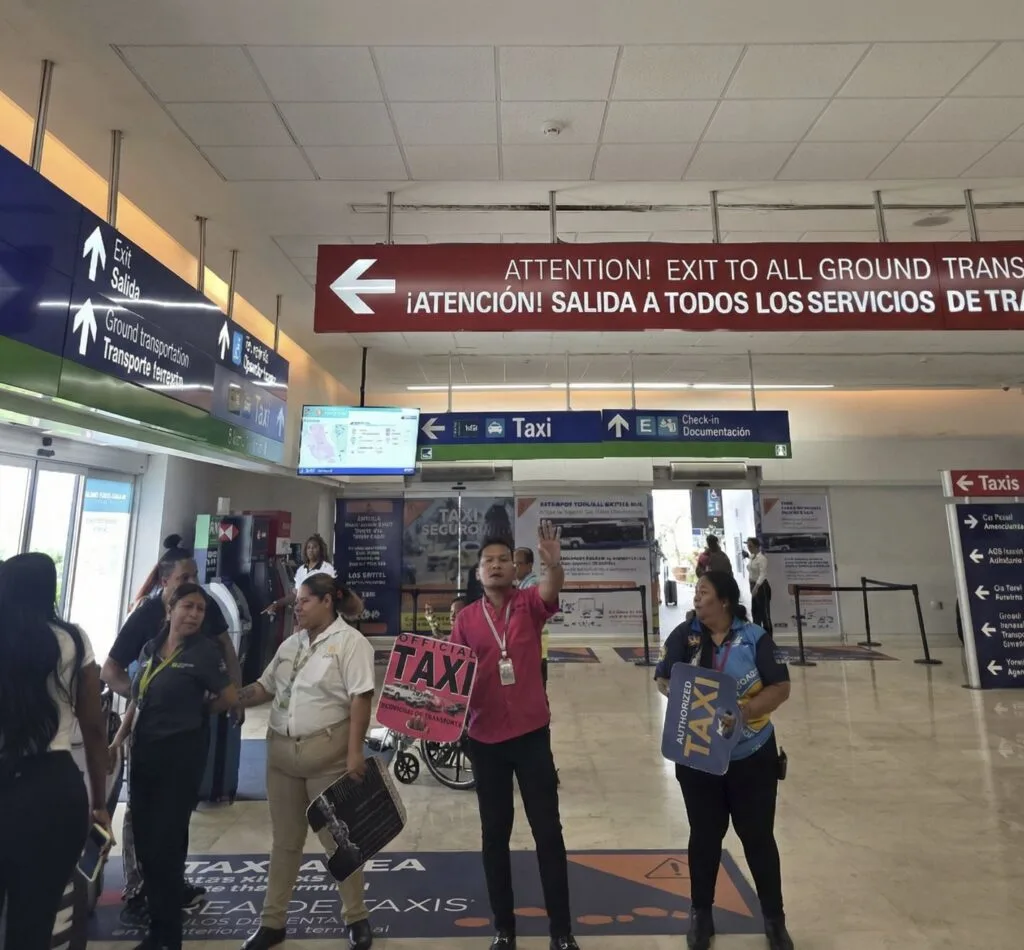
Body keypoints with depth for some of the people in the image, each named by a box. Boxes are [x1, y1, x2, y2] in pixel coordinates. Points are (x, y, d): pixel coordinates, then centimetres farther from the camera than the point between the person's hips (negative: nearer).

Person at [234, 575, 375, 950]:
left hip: (327, 754, -6)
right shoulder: (290, 644, 11)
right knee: (285, 839, 19)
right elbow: (265, 687, 17)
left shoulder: (350, 641, -11)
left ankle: (356, 917, 27)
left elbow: (360, 699, -17)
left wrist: (354, 752, -21)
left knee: (338, 838, 9)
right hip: (281, 752, 6)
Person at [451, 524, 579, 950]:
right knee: (494, 834, 16)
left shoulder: (529, 603, -6)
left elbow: (552, 589, -27)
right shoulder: (466, 618, -1)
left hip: (532, 733, -1)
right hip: (485, 738, 2)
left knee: (548, 831, 10)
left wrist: (553, 563, -48)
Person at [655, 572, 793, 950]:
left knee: (758, 837, 14)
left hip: (751, 756, -1)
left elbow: (781, 687, -10)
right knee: (704, 836, 16)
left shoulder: (754, 638, -10)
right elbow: (663, 680, -3)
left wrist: (747, 709, -24)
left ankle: (774, 918, 37)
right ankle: (701, 913, 37)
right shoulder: (683, 635, -7)